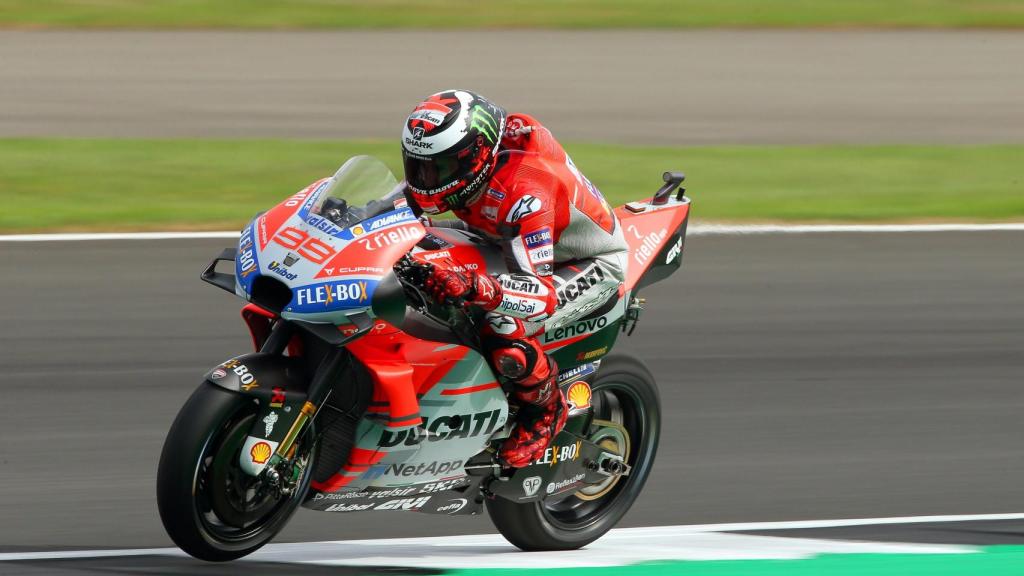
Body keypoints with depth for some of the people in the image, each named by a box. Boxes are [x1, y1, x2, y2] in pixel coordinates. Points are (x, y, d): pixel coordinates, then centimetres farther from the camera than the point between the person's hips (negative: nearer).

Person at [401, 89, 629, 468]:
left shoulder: (523, 193, -40)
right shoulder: (459, 160, -17)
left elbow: (541, 293, -44)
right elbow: (412, 196, 6)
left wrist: (476, 289, -61)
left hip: (591, 266, -9)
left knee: (504, 331, -33)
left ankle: (546, 409, -5)